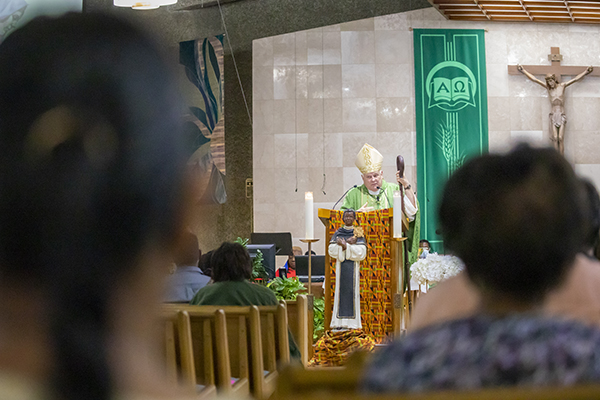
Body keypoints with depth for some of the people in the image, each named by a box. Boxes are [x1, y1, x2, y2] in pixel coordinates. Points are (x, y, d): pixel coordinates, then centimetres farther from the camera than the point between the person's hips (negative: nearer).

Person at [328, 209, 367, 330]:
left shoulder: (358, 233, 4)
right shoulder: (338, 233, 9)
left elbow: (361, 253, -8)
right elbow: (332, 250, -2)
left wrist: (344, 245, -14)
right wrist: (348, 244, -13)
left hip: (353, 267, -1)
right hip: (341, 266, 1)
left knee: (352, 291, -4)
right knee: (341, 292, -1)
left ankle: (352, 322, -2)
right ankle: (339, 323, -1)